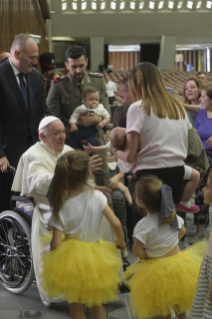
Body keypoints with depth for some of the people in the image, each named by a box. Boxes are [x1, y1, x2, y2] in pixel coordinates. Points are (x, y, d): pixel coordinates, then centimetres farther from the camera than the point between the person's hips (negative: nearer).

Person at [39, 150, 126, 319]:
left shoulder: (61, 206, -17)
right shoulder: (97, 196, -15)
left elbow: (56, 244, -17)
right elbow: (116, 224, -17)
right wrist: (121, 242, 4)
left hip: (71, 258, -1)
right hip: (95, 258, 1)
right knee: (97, 305, 22)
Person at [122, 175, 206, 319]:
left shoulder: (144, 225, -26)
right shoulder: (173, 214, -7)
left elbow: (137, 251, -26)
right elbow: (182, 231, 10)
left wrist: (148, 255, -8)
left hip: (158, 270, -6)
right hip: (179, 263, 6)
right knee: (180, 304, 28)